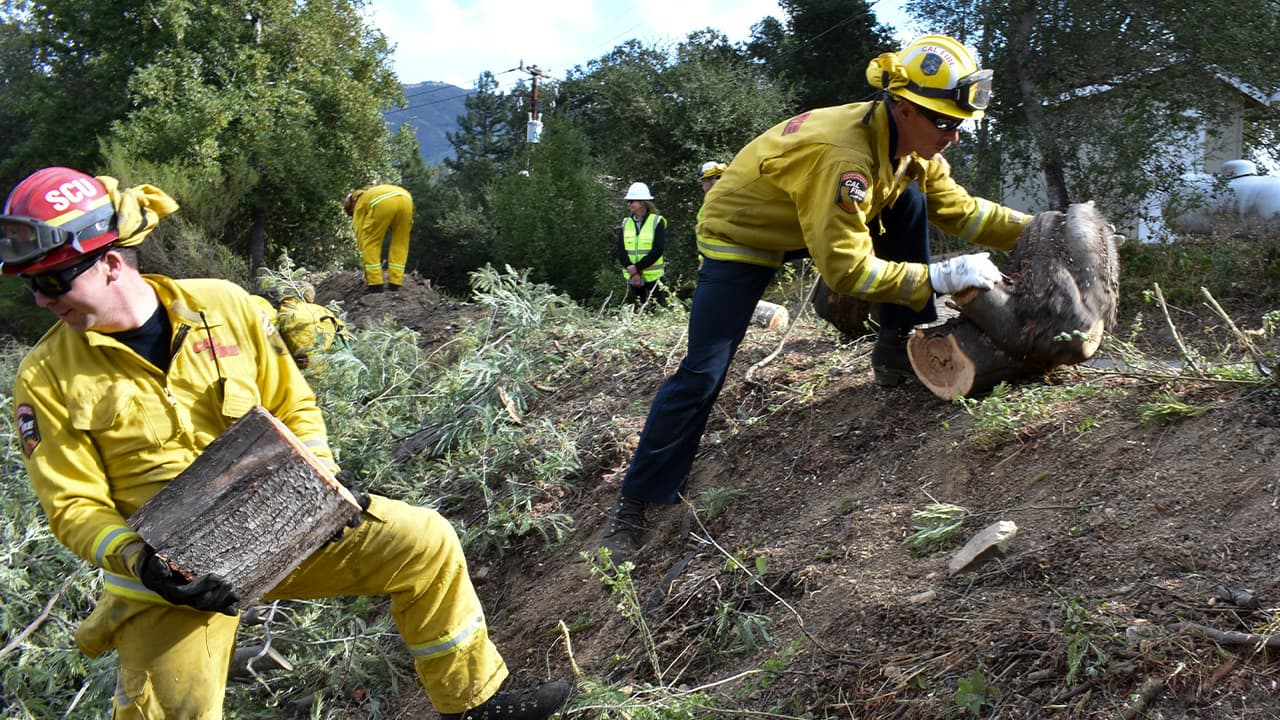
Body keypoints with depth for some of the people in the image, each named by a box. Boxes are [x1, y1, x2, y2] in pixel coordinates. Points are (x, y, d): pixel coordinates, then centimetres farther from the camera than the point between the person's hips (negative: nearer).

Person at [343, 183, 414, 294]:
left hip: (383, 202, -5)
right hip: (406, 200, 5)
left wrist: (365, 264, 35)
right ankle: (395, 282, 18)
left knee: (371, 243, 13)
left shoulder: (360, 205, 31)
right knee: (400, 244, 20)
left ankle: (375, 283, 9)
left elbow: (361, 237, 30)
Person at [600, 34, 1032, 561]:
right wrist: (938, 277, -33)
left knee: (911, 202, -8)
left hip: (807, 221, 8)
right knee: (702, 374, -15)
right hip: (739, 236, -8)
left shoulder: (910, 144, -10)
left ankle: (900, 350, 2)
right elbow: (847, 270, -36)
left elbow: (958, 209, 1)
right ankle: (637, 502, -2)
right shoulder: (843, 156, -36)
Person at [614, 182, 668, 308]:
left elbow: (658, 250, -13)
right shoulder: (626, 223, 7)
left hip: (653, 277, -4)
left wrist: (637, 267, -17)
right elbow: (619, 250, 0)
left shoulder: (657, 222, -5)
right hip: (632, 277, 4)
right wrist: (632, 273, -12)